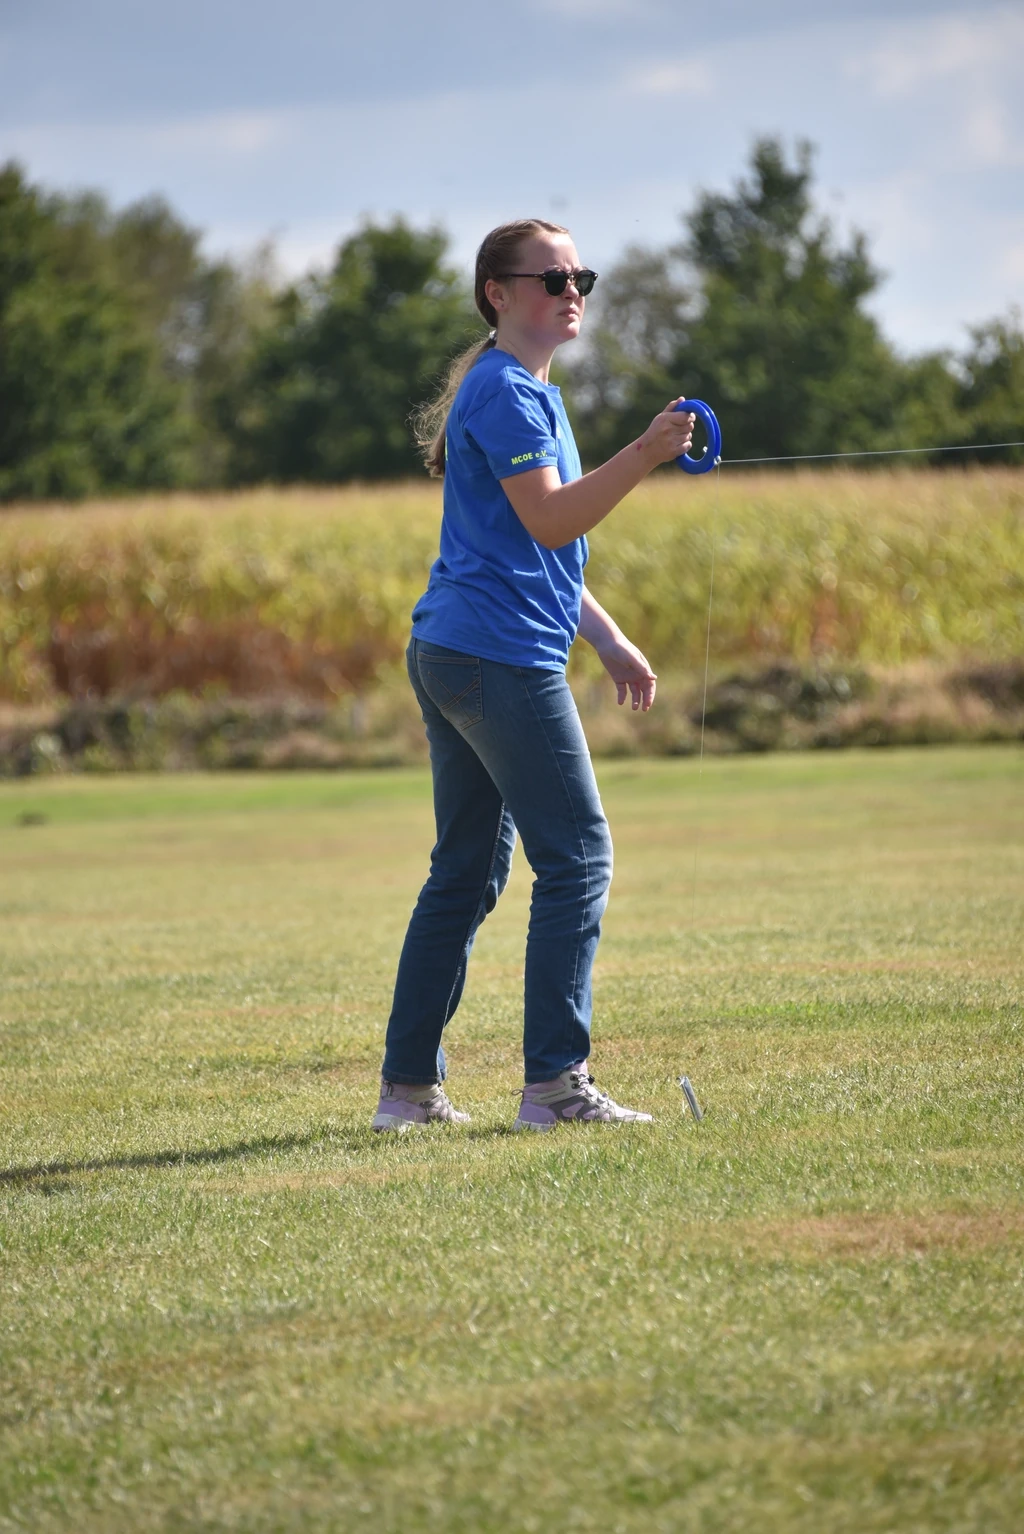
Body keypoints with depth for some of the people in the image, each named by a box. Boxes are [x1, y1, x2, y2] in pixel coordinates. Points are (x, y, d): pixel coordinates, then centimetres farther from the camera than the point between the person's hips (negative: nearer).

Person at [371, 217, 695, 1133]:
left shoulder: (527, 393, 23)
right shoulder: (504, 391, -10)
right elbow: (549, 521, -19)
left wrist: (610, 643, 24)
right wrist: (643, 457, -26)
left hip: (449, 654, 11)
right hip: (503, 655, -11)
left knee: (467, 873, 12)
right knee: (577, 858, -9)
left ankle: (409, 1086, 13)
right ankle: (555, 1083, -10)